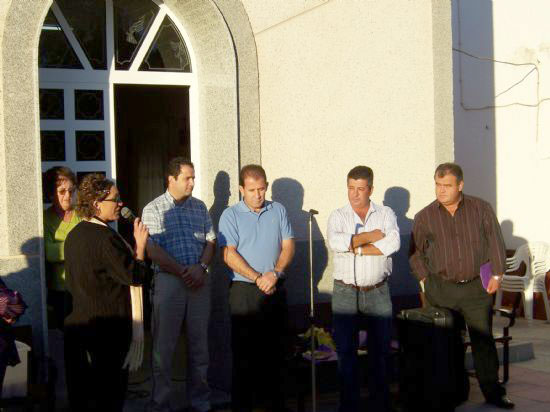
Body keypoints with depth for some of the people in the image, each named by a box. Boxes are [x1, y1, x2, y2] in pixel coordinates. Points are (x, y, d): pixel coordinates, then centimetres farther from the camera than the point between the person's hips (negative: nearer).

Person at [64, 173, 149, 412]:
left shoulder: (74, 235, 7)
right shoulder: (105, 238, -20)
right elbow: (134, 276, -18)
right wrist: (140, 245, -8)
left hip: (77, 323, 8)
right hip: (108, 325, -8)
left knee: (79, 392, 14)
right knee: (109, 392, 4)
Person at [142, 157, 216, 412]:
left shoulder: (199, 207, 13)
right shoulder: (154, 209, -1)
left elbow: (210, 241, 10)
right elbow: (153, 250, -9)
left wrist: (201, 267, -8)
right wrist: (183, 272, -13)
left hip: (199, 282, 4)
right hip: (169, 280, -4)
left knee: (199, 343, 9)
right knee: (164, 346, 0)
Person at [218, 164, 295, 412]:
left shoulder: (278, 211, 9)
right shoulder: (231, 215, -1)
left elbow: (288, 245, 4)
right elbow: (229, 254, -9)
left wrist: (275, 273, -12)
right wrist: (258, 278, -15)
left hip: (276, 289, 3)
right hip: (244, 290, -3)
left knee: (275, 350, 9)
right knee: (244, 352, 1)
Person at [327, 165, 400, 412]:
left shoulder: (386, 214, 5)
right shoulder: (338, 216, 4)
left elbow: (393, 244, -13)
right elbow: (335, 242, -17)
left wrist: (356, 248, -12)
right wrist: (371, 236, -12)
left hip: (377, 292, 0)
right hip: (345, 292, 0)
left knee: (380, 349, 7)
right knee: (346, 350, 3)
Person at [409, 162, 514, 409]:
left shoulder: (481, 209, 2)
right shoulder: (424, 217, 3)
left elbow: (495, 242, 4)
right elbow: (415, 253, 12)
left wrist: (496, 274, -2)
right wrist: (426, 278, 4)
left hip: (476, 287, 0)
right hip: (441, 290, 1)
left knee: (483, 339, 3)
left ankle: (492, 391, 12)